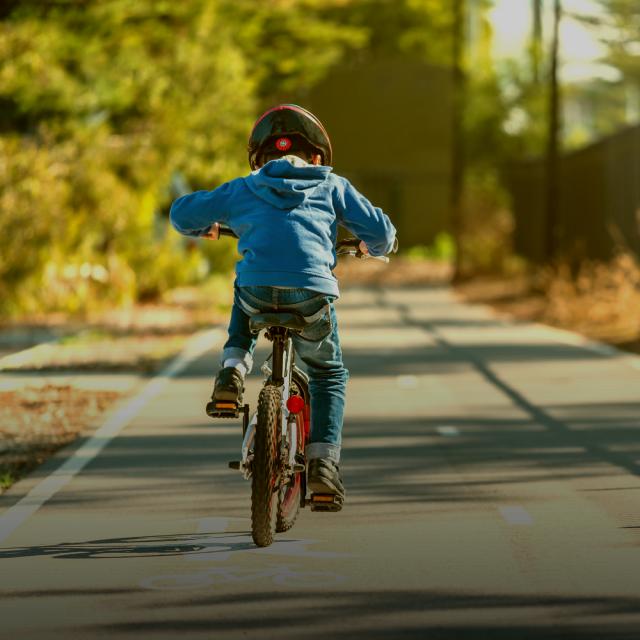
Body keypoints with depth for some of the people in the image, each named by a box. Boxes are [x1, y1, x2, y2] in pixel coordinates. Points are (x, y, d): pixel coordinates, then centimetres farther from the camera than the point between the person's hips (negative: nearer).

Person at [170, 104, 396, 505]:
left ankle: (233, 371, 18)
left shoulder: (242, 190, 22)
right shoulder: (332, 187, 20)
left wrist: (204, 228, 51)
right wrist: (374, 247, 43)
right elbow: (381, 230, 18)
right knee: (329, 374, 23)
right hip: (312, 294, -1)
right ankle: (323, 462, 10)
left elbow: (182, 213, 28)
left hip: (258, 291, 1)